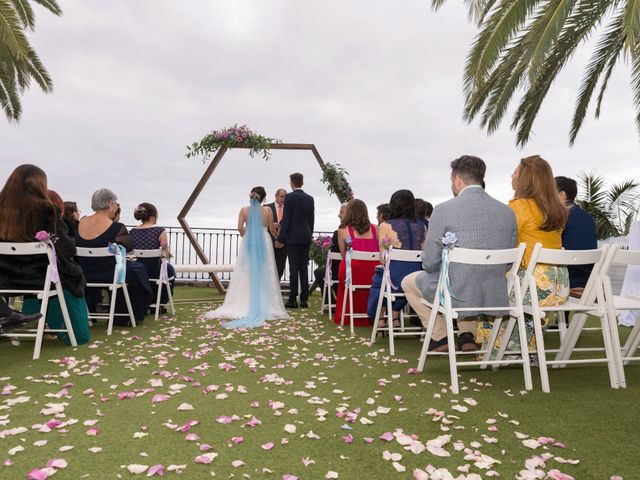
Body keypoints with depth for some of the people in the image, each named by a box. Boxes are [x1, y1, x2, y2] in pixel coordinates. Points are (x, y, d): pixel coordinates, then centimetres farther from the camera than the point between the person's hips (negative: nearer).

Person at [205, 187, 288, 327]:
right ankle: (264, 305, 3)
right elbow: (271, 228, 4)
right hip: (264, 242, -1)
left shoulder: (244, 210, 0)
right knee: (264, 275, 3)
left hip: (248, 243, 1)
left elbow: (240, 228, -5)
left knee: (246, 274, 5)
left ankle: (244, 305, 4)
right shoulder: (267, 210, -2)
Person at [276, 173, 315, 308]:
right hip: (306, 237, 5)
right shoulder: (310, 198, 10)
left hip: (293, 237, -5)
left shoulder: (290, 197, -6)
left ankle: (293, 300, -2)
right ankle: (304, 299, 9)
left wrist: (280, 239, -7)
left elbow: (286, 219, -10)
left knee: (293, 268, -4)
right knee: (304, 268, 7)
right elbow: (312, 219, 12)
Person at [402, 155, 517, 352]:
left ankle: (440, 337, 21)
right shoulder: (508, 212, 2)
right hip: (497, 296, 5)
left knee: (408, 282, 23)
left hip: (456, 294, -5)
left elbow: (430, 263, -10)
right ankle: (467, 335, 28)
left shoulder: (443, 210, -13)